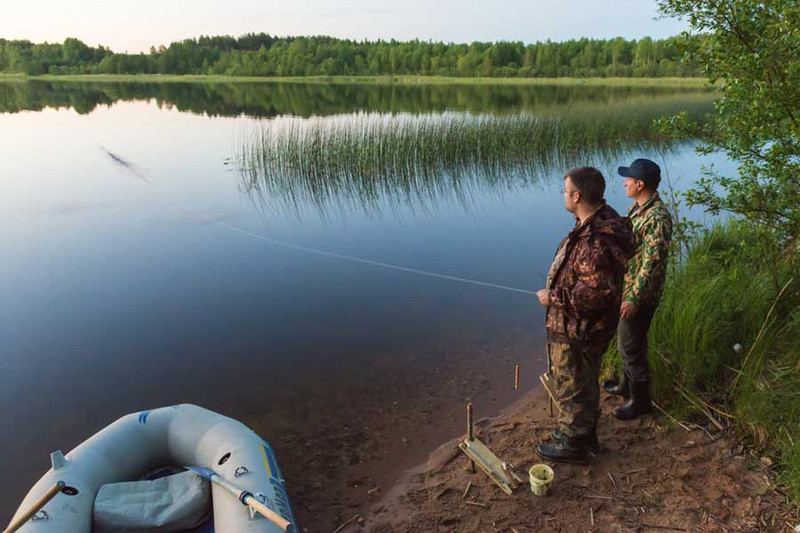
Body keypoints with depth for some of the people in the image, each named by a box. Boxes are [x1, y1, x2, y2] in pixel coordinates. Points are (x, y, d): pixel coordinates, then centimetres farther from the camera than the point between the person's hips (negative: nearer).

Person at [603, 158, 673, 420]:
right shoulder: (638, 207, 6)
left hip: (639, 294, -10)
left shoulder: (657, 218, -26)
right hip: (626, 288, 10)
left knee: (631, 347, 4)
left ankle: (640, 401, 21)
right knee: (626, 342, 23)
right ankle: (628, 384, 42)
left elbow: (652, 264, -26)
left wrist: (633, 299, -24)